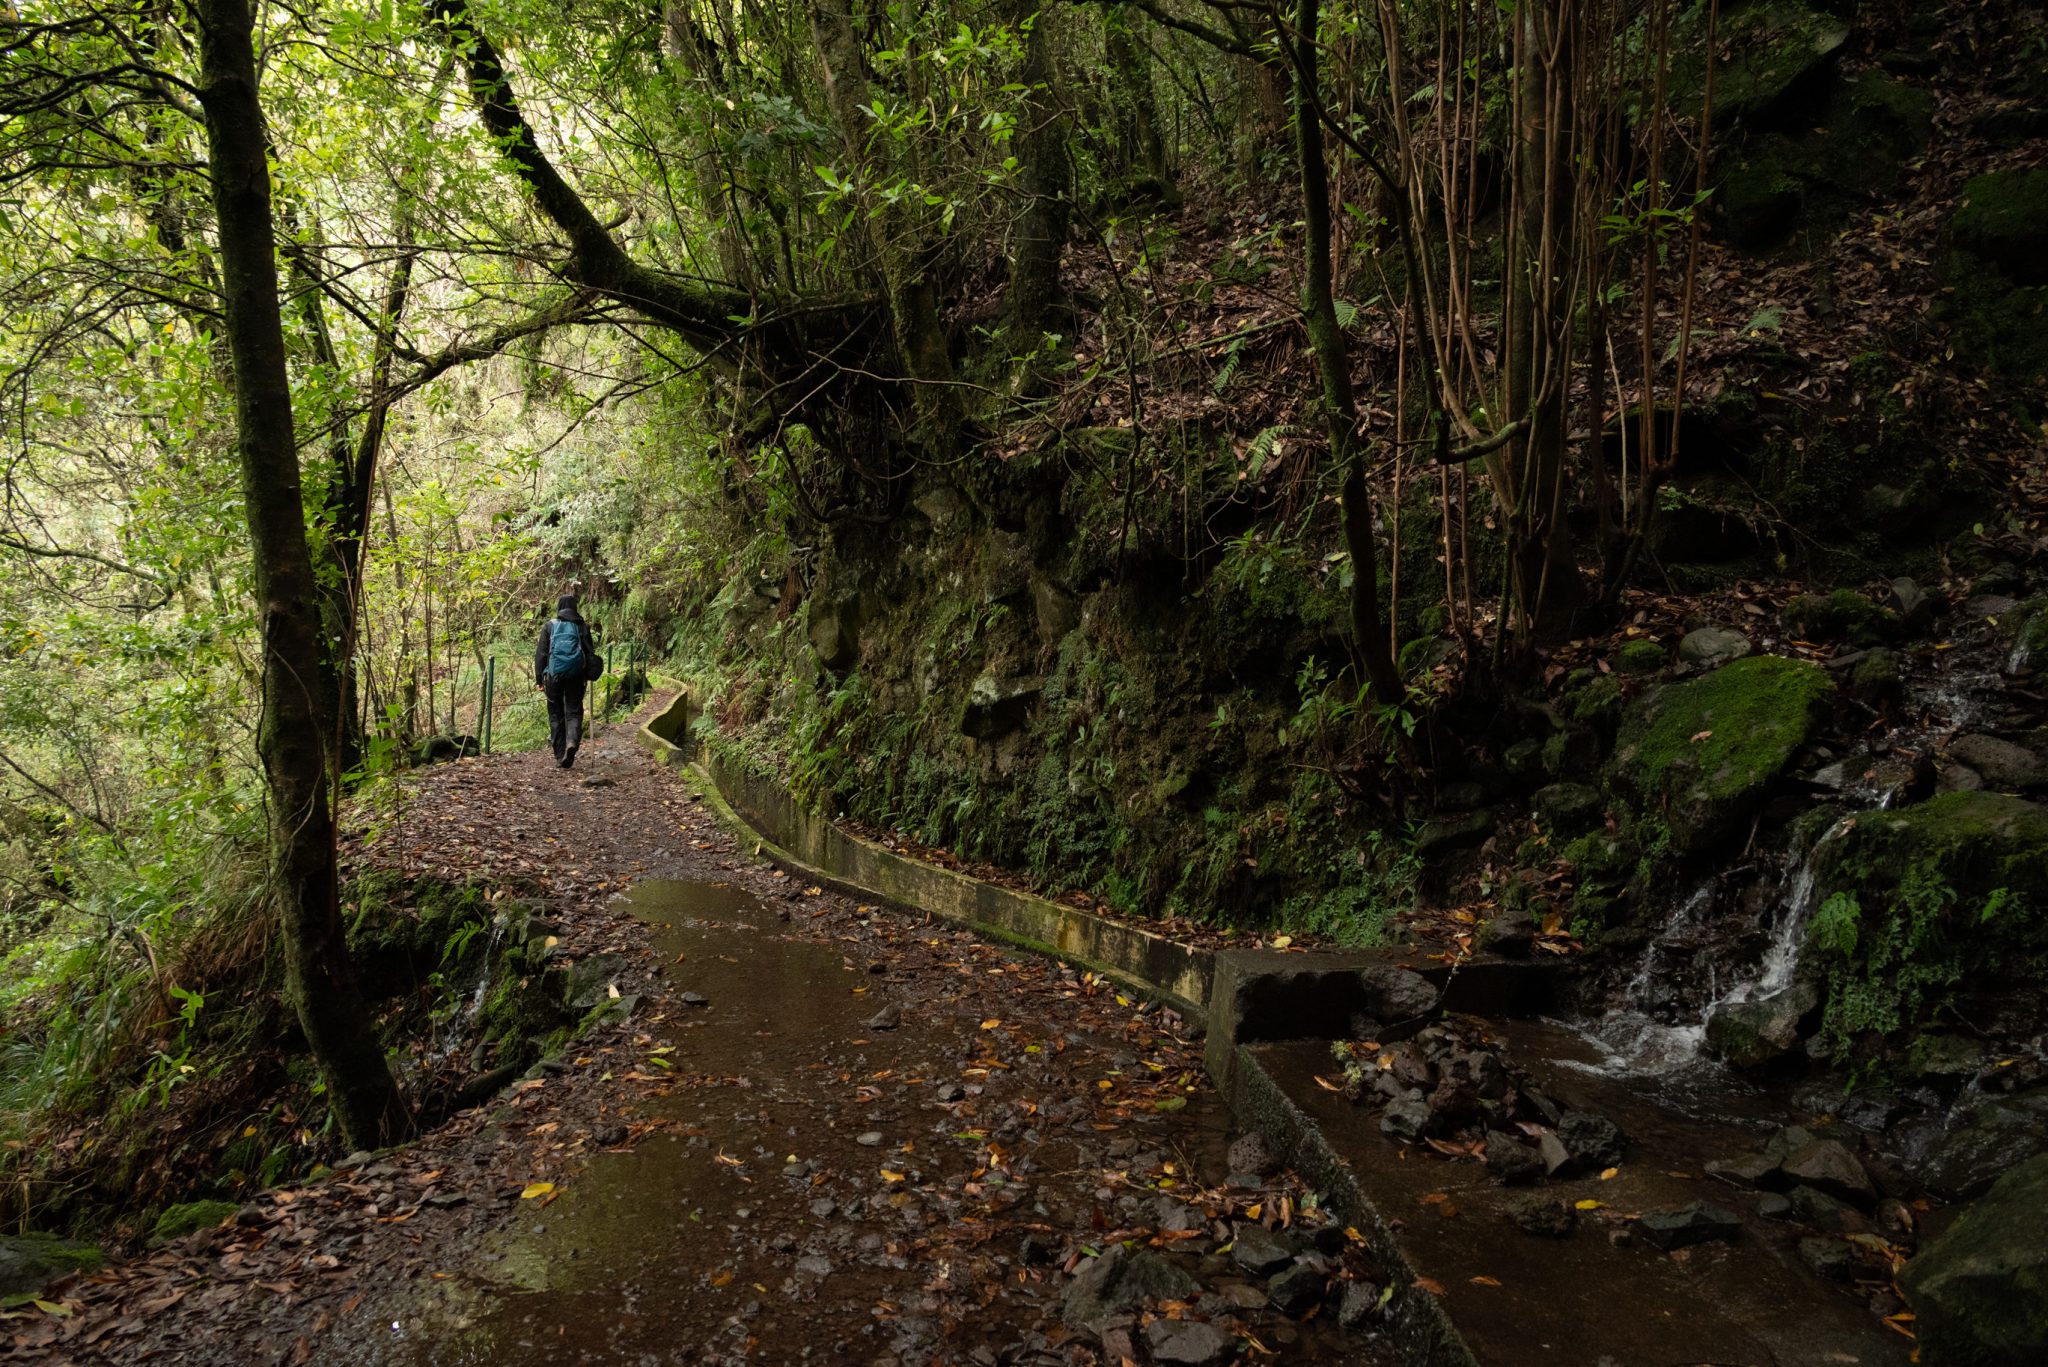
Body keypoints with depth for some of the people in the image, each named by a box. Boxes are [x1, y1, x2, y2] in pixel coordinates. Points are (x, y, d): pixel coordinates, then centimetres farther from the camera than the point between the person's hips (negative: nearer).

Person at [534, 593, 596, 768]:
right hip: (576, 675, 0)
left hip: (554, 675, 0)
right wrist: (587, 675, 13)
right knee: (574, 712, 5)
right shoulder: (582, 626, 4)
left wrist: (539, 678, 4)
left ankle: (560, 757, 11)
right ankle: (572, 741, -23)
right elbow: (589, 651, 4)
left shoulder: (549, 625, 3)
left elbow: (541, 653, 1)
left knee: (556, 714, 9)